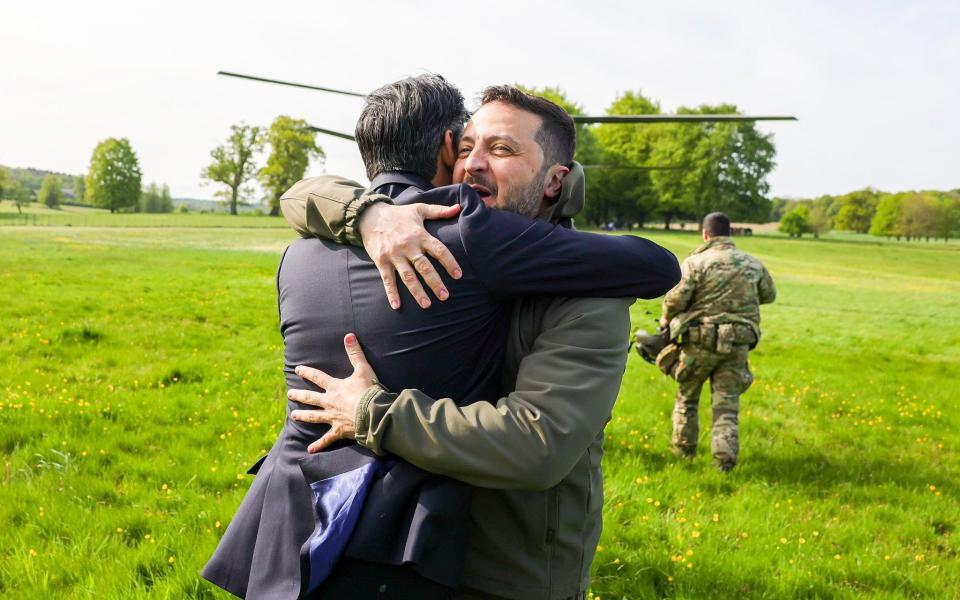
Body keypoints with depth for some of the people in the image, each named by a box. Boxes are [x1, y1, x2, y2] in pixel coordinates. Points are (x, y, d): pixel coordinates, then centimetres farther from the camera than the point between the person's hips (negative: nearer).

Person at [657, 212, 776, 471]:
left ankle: (684, 448, 28)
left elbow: (676, 299, -12)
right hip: (738, 344, 3)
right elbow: (769, 295, 20)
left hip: (701, 340, -2)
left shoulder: (696, 262, -9)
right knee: (727, 402, 8)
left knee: (687, 395, 17)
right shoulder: (753, 264, 6)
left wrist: (667, 318, 8)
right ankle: (725, 457, -2)